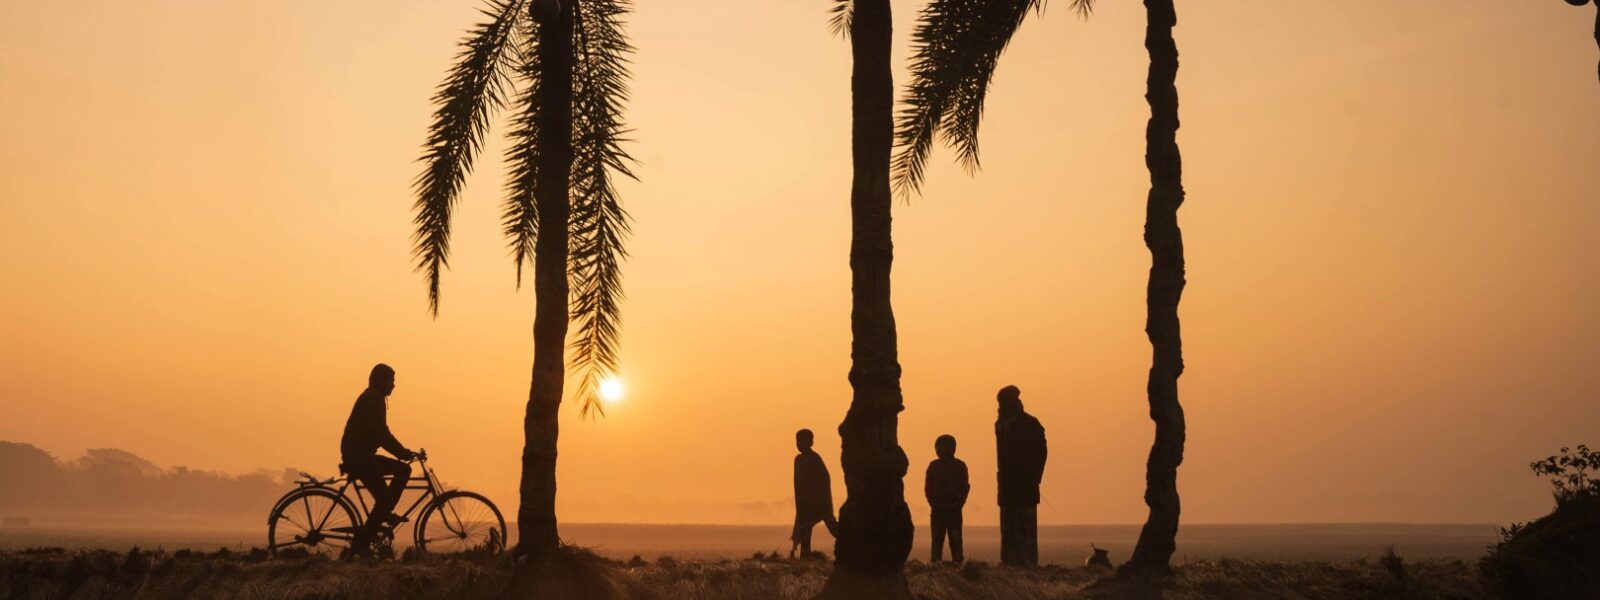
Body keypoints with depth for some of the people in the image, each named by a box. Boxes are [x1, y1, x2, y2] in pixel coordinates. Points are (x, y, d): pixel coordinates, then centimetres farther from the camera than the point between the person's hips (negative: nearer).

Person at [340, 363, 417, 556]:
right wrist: (403, 452, -20)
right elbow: (380, 433, -22)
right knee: (384, 498, -11)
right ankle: (361, 544, -8)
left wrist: (403, 452, 15)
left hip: (362, 455, 10)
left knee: (404, 470, 9)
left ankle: (385, 513, 7)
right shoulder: (372, 399, -13)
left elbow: (380, 433, 23)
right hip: (357, 456, -10)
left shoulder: (373, 399, 19)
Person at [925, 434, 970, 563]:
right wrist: (933, 503, -2)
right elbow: (928, 487, 9)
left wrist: (960, 503, -3)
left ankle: (957, 564, -2)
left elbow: (965, 487, 8)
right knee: (937, 538, 0)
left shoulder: (960, 465, 7)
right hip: (938, 509, 1)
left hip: (954, 508, -1)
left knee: (955, 539, -3)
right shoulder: (934, 466, 8)